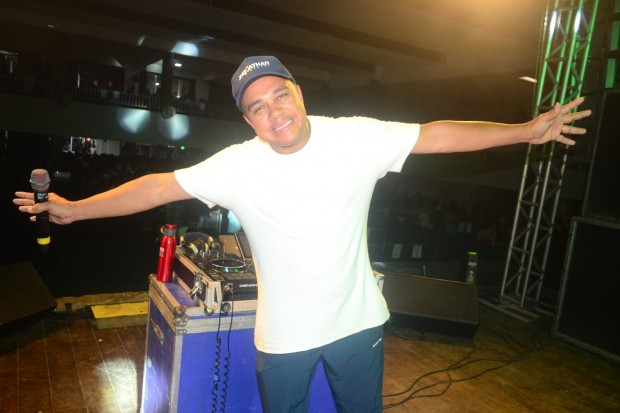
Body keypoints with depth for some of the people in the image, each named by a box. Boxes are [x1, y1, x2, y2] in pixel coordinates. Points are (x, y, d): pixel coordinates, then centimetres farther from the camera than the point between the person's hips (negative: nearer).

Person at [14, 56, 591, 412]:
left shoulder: (359, 138, -14)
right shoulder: (237, 166, -15)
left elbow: (438, 135, -10)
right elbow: (159, 186, -9)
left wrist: (527, 130, -8)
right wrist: (76, 209, -6)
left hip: (357, 322, 0)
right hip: (283, 336, 1)